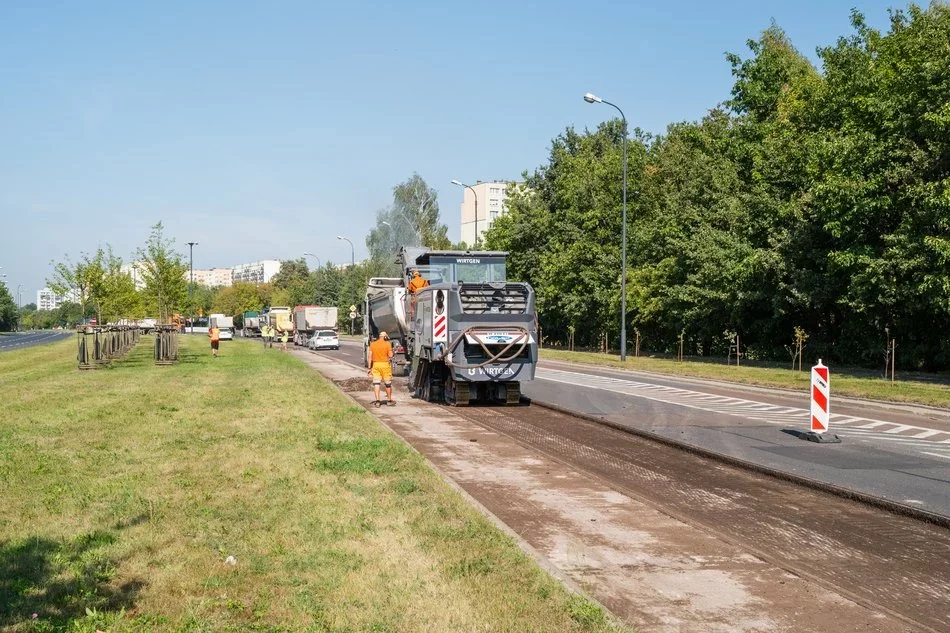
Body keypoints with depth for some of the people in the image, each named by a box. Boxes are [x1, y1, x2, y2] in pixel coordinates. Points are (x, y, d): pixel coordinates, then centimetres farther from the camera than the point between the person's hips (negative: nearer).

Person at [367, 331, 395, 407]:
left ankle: (377, 401, -4)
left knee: (376, 383, 2)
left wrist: (369, 367, 8)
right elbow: (390, 356, -10)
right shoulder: (387, 344, -5)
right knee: (388, 383, 10)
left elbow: (370, 357, 4)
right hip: (385, 364, -3)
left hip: (375, 364, 3)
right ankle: (389, 400, 20)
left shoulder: (372, 344, 6)